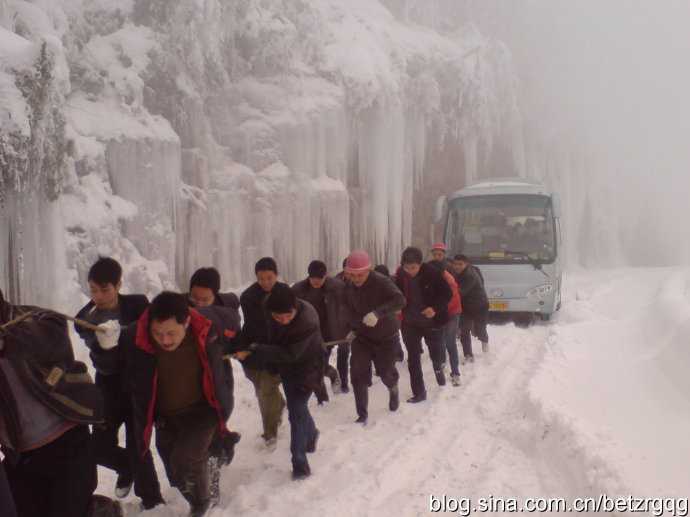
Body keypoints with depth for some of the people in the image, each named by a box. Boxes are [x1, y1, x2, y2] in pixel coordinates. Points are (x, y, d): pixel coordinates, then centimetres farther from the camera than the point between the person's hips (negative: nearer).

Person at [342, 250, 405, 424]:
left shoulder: (381, 282, -24)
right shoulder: (349, 288, -6)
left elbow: (400, 300, -38)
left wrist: (378, 313, -50)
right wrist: (353, 329, 7)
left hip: (385, 336, -4)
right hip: (361, 336, 4)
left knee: (386, 372, 10)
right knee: (358, 374, -8)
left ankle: (393, 389, 47)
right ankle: (362, 415, 5)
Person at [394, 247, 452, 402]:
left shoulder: (432, 273, -20)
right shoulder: (400, 276, -11)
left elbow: (447, 294, -13)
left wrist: (436, 308, -28)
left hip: (432, 321, -2)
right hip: (410, 323, 2)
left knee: (436, 353, 16)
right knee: (413, 359, 3)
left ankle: (439, 368, 51)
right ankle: (418, 392, 14)